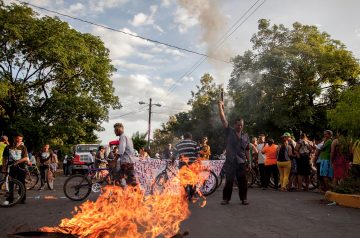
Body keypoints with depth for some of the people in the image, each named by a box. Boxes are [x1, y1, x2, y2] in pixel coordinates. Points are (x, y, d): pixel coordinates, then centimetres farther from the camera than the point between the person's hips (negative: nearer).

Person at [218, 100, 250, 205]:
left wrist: (249, 162, 9)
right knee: (229, 181, 3)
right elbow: (223, 119, -7)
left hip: (242, 162, 2)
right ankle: (226, 198, 14)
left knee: (242, 181, 6)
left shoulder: (245, 136, 10)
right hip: (230, 162, -2)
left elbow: (247, 150, 12)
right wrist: (220, 107, -12)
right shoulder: (230, 132, 2)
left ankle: (244, 198, 18)